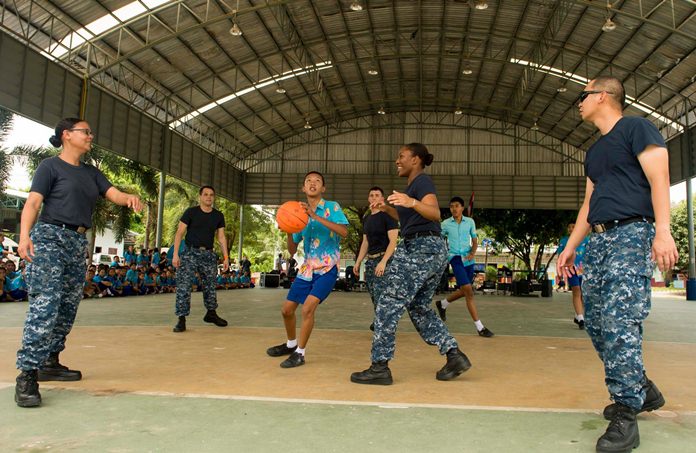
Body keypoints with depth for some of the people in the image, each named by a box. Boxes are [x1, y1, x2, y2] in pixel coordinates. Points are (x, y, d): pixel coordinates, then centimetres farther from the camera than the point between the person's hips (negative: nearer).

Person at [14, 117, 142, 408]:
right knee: (44, 306, -16)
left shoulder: (91, 173, 19)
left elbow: (114, 194, 6)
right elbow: (33, 202, -10)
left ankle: (49, 363, 21)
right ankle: (27, 376, -15)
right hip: (50, 237, -7)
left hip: (78, 243, 7)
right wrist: (24, 235, -26)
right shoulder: (50, 166, 0)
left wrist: (130, 198, -18)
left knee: (68, 308, 9)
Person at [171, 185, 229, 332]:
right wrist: (175, 254, -14)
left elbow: (221, 237, 9)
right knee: (184, 286, -9)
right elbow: (179, 233, -5)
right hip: (190, 252, -3)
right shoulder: (191, 212, -3)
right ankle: (182, 319, -5)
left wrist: (226, 257, 2)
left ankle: (211, 313, 30)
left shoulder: (218, 216, 7)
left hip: (208, 254, 4)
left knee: (210, 286, 13)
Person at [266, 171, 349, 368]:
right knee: (287, 309, 9)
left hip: (328, 268, -6)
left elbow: (344, 232, -23)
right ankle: (291, 344, 36)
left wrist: (316, 216, -27)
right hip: (307, 268, 6)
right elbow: (292, 251, 9)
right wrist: (288, 232, -12)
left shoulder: (332, 207, -4)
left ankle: (300, 353, -6)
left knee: (308, 308, -22)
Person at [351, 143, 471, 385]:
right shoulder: (414, 184, 21)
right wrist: (387, 209, 25)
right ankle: (455, 355, 10)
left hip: (420, 249, -10)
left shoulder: (422, 181, -8)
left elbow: (434, 213, -27)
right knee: (419, 308, 15)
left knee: (388, 304, -7)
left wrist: (411, 202, -43)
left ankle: (380, 367, -4)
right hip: (434, 250, 10)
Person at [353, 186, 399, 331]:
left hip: (383, 259, -7)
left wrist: (383, 262, -24)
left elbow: (393, 241, -14)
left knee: (379, 295, -12)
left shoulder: (387, 216, -6)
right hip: (370, 260, 7)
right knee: (374, 296, 8)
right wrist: (358, 262, 15)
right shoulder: (367, 219, 16)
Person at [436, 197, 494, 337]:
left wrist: (473, 253, -7)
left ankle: (442, 304, 43)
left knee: (463, 291, 14)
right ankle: (480, 327, -12)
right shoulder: (445, 224, 0)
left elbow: (475, 240, 10)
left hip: (468, 259, 4)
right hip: (455, 258, -4)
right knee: (468, 290, -16)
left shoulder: (470, 222, 5)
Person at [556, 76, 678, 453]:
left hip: (631, 233, -9)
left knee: (619, 322, -16)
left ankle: (626, 415, -8)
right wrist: (570, 248, 22)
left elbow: (658, 178, -12)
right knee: (596, 323, 7)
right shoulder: (595, 151, 25)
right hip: (598, 239, 9)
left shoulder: (635, 127, 0)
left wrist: (663, 231, -23)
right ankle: (641, 390, 24)